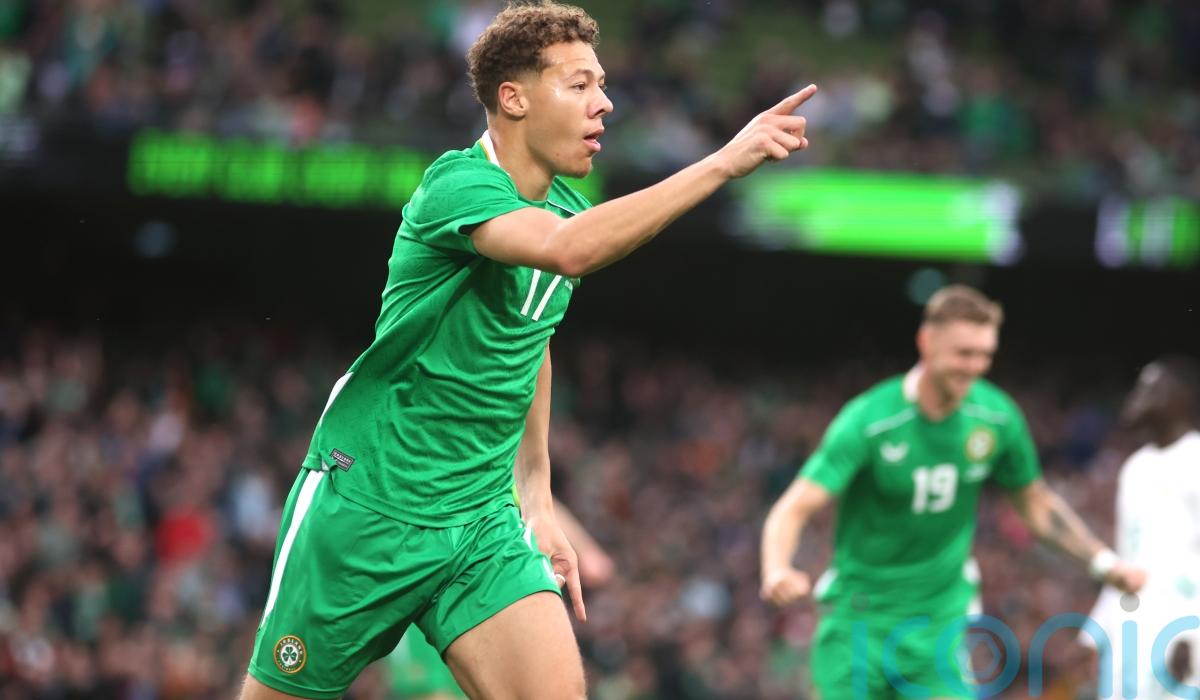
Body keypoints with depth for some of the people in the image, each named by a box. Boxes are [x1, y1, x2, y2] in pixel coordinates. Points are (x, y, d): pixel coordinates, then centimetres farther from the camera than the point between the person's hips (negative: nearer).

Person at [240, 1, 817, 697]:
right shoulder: (458, 184, -18)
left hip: (483, 518, 6)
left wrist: (537, 498, 21)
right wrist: (722, 163, -40)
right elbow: (566, 250, -38)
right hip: (364, 505, -6)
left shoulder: (568, 211, 8)